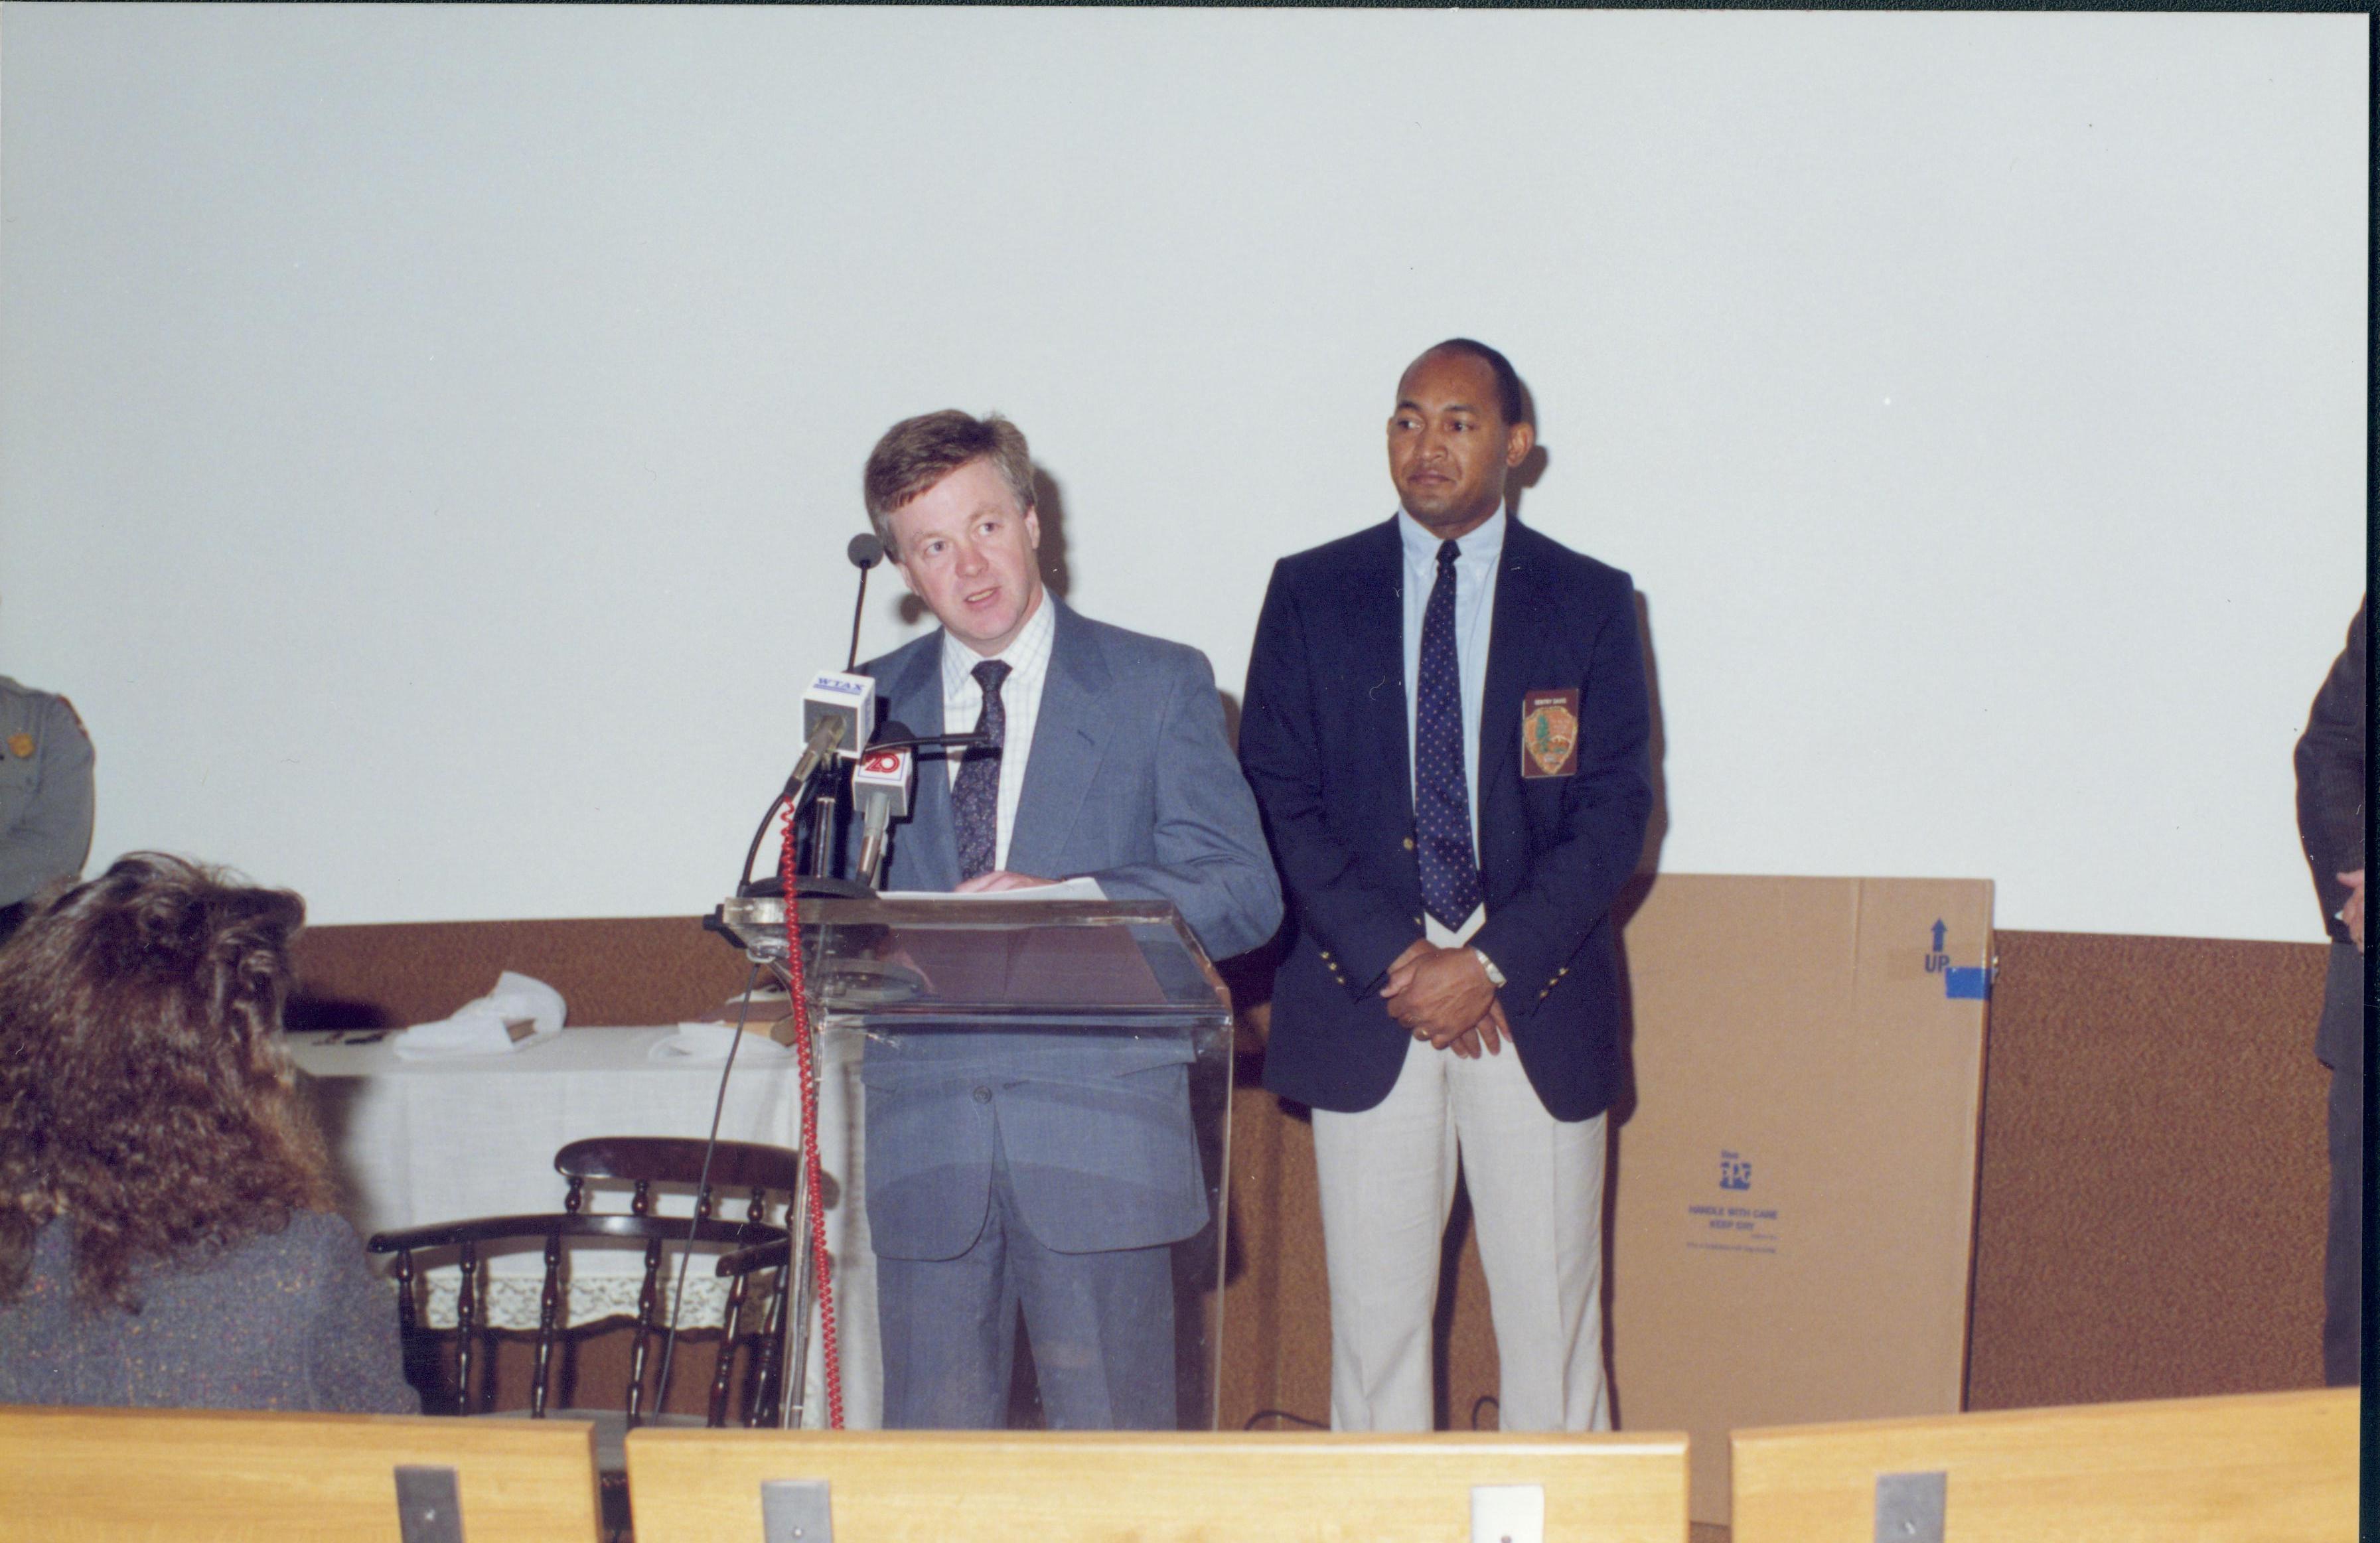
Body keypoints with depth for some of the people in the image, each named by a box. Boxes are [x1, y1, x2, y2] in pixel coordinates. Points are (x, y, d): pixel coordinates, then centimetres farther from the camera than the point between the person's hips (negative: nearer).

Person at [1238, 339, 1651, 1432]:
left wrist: (1494, 963, -12)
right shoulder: (1310, 595, 6)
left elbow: (1615, 810, 0)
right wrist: (1395, 961, -9)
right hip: (1362, 1009, 1)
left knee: (1551, 1316, 1)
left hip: (1536, 1003, 0)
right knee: (1375, 1312, 3)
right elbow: (1275, 800, 2)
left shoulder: (1591, 603, 5)